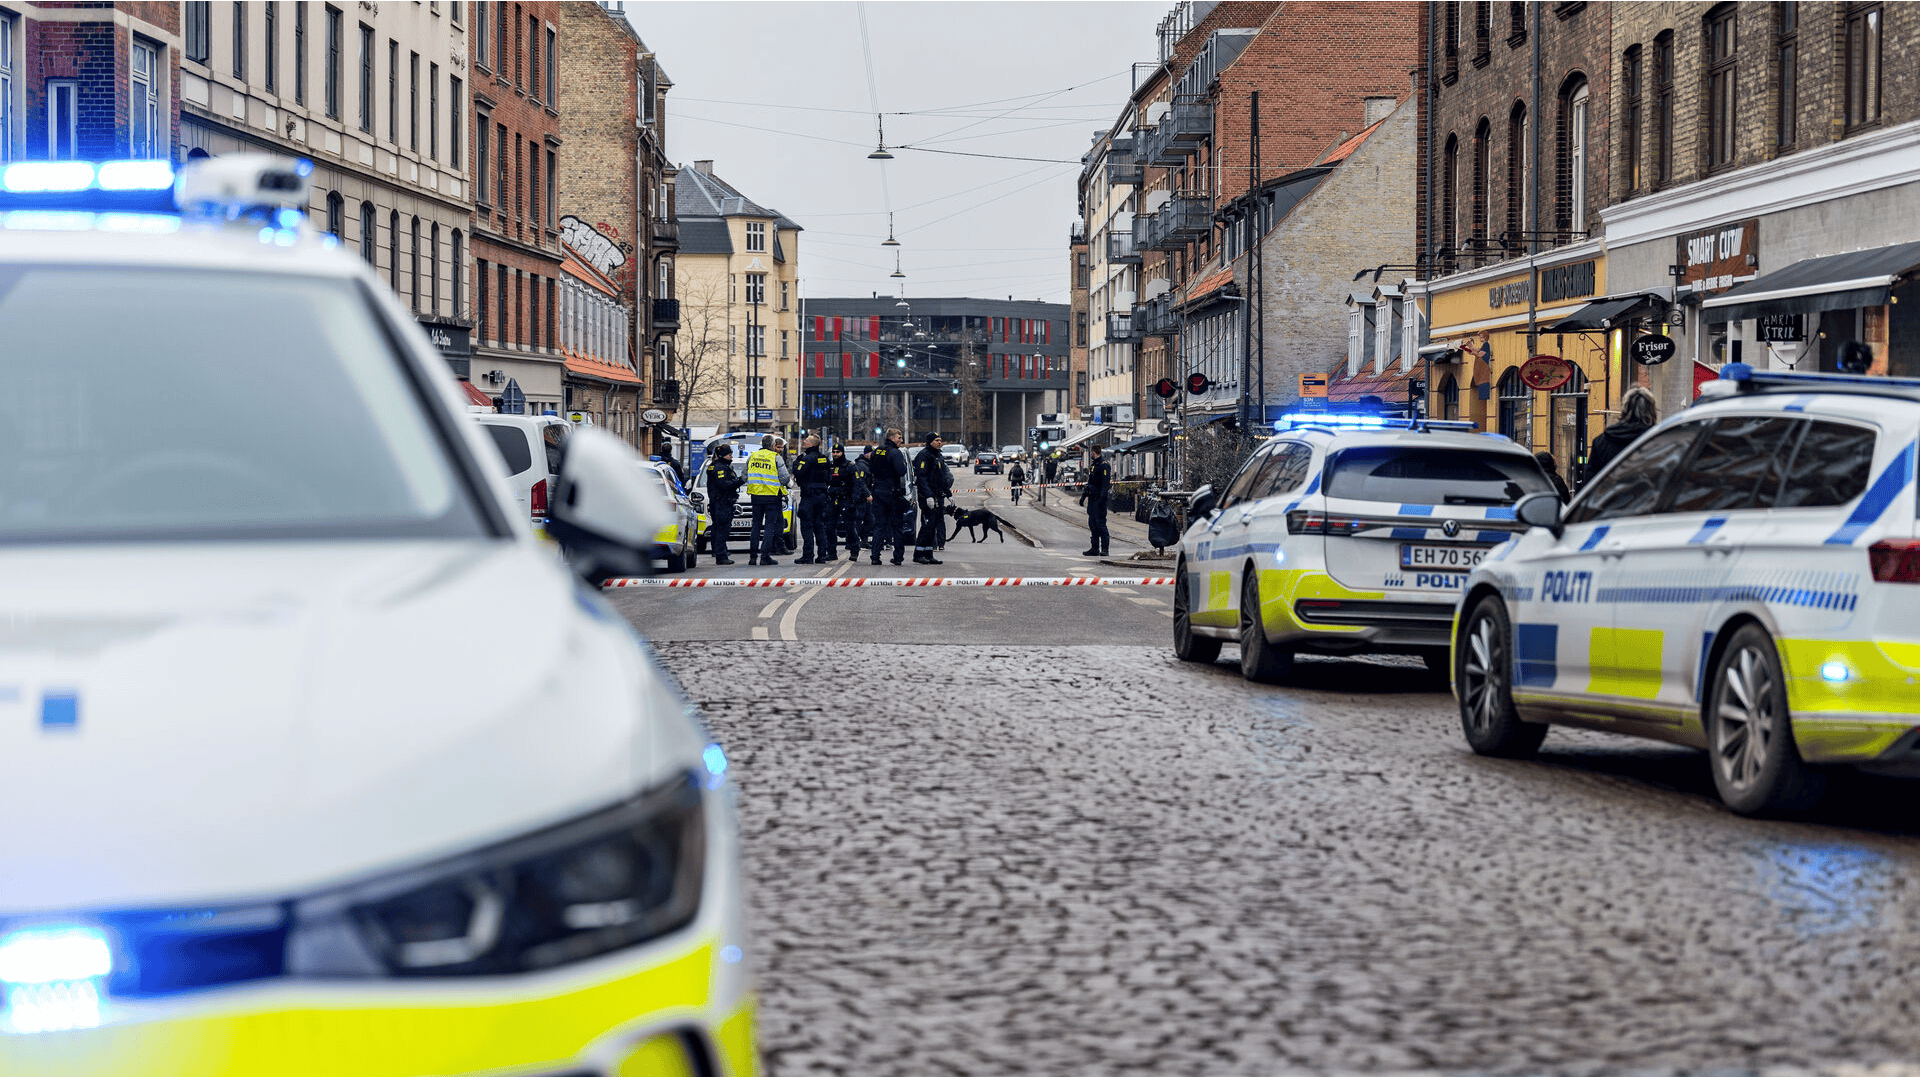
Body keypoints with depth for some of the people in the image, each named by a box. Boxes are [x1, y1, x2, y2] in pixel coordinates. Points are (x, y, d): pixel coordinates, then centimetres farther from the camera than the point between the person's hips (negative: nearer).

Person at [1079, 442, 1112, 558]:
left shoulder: (1104, 465, -11)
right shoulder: (1092, 465, 18)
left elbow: (1106, 483, -18)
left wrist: (1101, 497, -26)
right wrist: (1084, 495, 25)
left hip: (1099, 499, -9)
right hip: (1092, 499, 9)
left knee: (1100, 523, -10)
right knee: (1092, 523, 9)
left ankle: (1105, 549, -8)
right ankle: (1095, 548, 13)